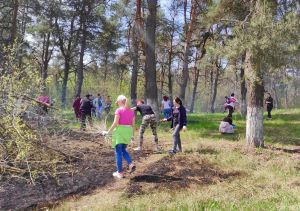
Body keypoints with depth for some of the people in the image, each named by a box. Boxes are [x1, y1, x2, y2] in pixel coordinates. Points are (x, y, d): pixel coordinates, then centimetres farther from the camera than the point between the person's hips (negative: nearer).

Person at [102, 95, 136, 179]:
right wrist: (132, 134, 19)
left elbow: (115, 123, -14)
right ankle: (131, 164, 2)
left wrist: (108, 132, -6)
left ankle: (120, 172, 8)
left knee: (118, 152, 5)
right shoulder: (131, 111, 7)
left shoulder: (119, 110, -10)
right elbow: (133, 124, 9)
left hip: (119, 131, -6)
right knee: (123, 150, 23)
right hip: (128, 131, 6)